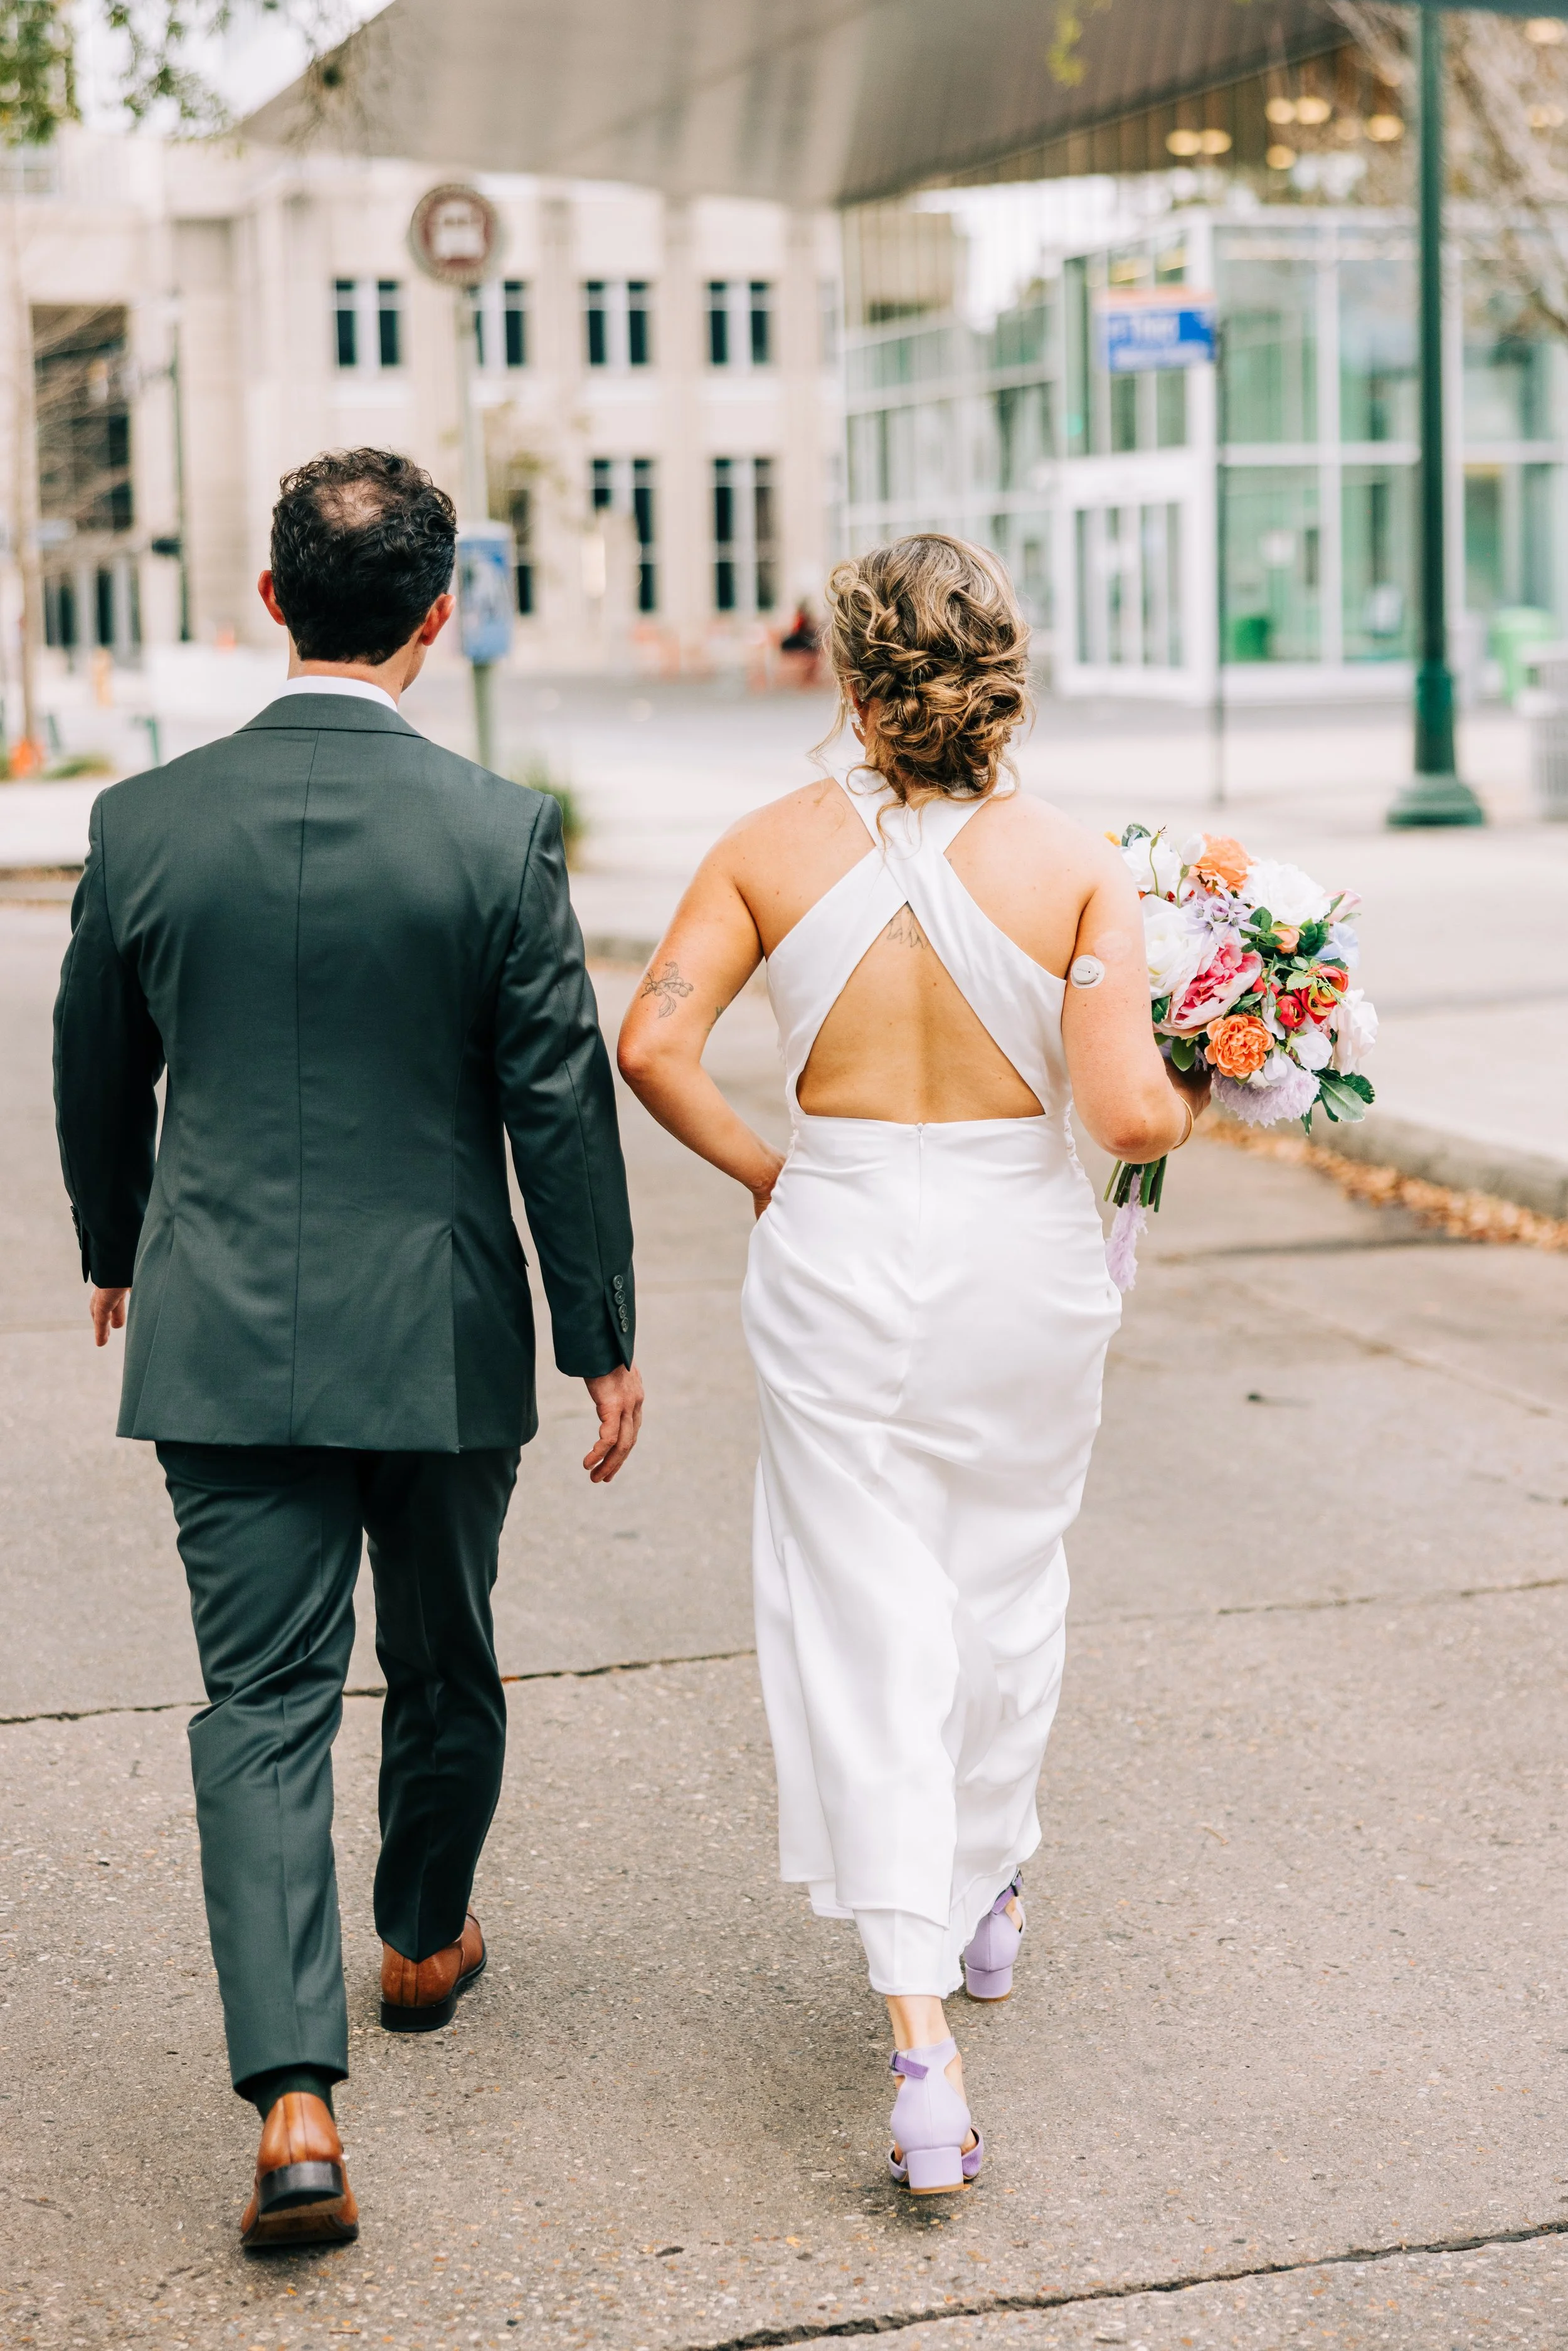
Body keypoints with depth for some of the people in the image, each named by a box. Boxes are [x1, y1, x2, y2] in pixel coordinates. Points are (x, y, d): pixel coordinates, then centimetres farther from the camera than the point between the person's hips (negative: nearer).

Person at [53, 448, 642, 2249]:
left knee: (261, 1705, 3)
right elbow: (560, 1107, -8)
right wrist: (605, 1339, 2)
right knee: (443, 1663, 21)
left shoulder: (142, 824, -5)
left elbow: (96, 1084, 7)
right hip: (441, 1339, 0)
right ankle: (425, 1942, 43)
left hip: (224, 1339, 1)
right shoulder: (498, 834, -12)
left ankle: (293, 2101, -6)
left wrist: (116, 1257, 25)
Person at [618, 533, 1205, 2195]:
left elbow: (652, 1042, -11)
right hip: (1025, 1255, 1)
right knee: (1005, 1588, 22)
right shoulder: (1073, 865, -10)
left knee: (866, 1624, 3)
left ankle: (920, 2030, -5)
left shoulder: (780, 846, -6)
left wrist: (759, 1170, 5)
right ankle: (985, 1901, 43)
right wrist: (1197, 1097, 7)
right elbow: (1127, 1113, -16)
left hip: (839, 1252, 0)